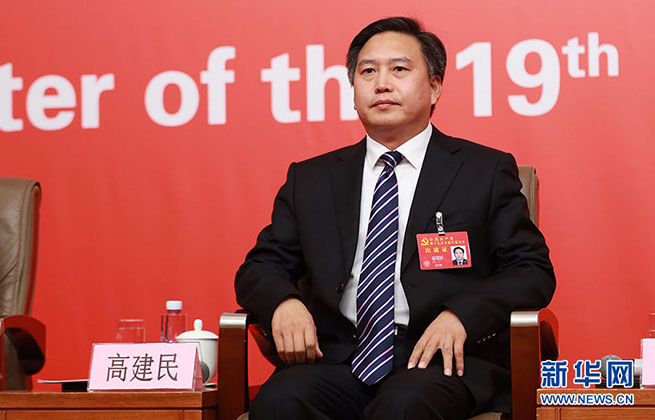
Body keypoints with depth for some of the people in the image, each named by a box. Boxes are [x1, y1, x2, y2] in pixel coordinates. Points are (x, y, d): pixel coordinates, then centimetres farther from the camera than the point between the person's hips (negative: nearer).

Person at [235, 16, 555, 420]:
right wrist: (284, 302, -8)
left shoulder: (487, 171, 11)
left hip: (440, 360, -2)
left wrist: (461, 314, -14)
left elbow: (533, 271, 4)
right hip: (336, 361, 3)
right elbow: (260, 267, 17)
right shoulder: (310, 180, 18)